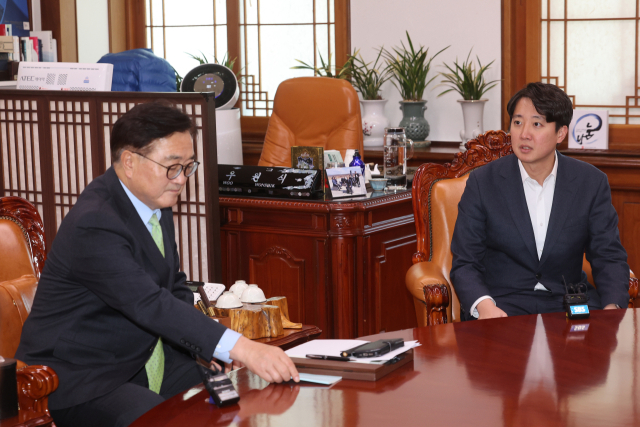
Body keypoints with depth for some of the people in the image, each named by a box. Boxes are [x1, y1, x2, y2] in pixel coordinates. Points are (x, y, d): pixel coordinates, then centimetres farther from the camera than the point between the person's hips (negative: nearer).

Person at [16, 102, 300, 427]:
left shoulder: (155, 200, 5)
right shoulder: (94, 225, -25)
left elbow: (174, 288, 14)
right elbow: (151, 305, -34)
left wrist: (205, 346, -5)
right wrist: (240, 348, -41)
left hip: (146, 359, 9)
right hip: (79, 381, -9)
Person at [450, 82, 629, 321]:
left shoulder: (592, 182, 3)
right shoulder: (482, 183, -2)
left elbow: (609, 258, 4)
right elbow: (464, 263, -3)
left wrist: (612, 307, -17)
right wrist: (484, 306, -24)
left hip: (568, 301, 3)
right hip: (502, 303, -2)